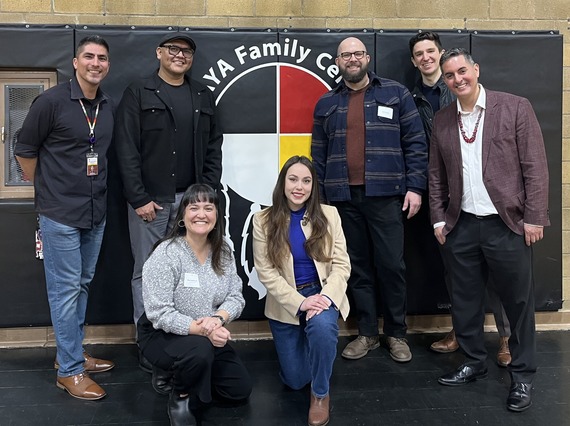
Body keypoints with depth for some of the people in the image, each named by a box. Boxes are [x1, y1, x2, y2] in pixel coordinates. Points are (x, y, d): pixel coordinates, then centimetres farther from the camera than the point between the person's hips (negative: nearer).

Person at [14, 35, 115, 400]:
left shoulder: (110, 107, 5)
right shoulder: (52, 101, -11)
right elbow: (25, 150, -3)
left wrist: (95, 191, 12)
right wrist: (46, 189, 6)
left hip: (96, 212, 6)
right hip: (61, 213, -6)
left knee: (83, 284, 16)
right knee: (66, 289, 0)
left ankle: (74, 353, 31)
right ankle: (70, 370, 11)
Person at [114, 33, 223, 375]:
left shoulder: (203, 96, 14)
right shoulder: (139, 94, 2)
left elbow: (214, 147, 11)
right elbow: (127, 150, -5)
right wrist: (139, 198, -11)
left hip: (192, 199, 3)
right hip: (150, 200, -3)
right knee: (147, 274, 3)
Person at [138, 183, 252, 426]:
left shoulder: (223, 252, -4)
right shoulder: (166, 254, -23)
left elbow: (235, 297, -7)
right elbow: (160, 313, -25)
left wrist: (217, 319, -28)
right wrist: (201, 329, -36)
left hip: (210, 336, 6)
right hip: (163, 334, -6)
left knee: (240, 389, 6)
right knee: (200, 350, -37)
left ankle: (183, 374, 26)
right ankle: (180, 397, -6)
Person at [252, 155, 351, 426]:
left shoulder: (328, 215, -3)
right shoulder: (263, 221, -6)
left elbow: (341, 265, -5)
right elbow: (266, 273, -10)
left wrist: (325, 296, -23)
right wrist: (299, 302, -21)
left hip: (322, 294, 0)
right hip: (285, 302, 0)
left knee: (321, 326, -36)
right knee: (295, 380, 5)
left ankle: (321, 394, -9)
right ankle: (302, 346, 42)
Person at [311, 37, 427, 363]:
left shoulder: (395, 94, 5)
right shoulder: (327, 104, 12)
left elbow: (416, 143, 2)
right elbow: (319, 154, 13)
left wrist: (415, 187, -6)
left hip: (385, 195, -2)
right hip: (343, 198, 3)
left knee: (392, 265, 1)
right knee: (358, 268, 9)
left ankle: (397, 334, 17)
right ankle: (367, 333, 21)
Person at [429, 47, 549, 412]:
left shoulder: (515, 108, -3)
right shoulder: (442, 120, 8)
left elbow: (535, 167, -5)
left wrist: (534, 217, -9)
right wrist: (439, 218, 6)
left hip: (507, 224, -3)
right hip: (461, 226, 4)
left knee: (518, 302, 6)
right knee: (466, 300, 12)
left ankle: (523, 374, 23)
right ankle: (474, 363, 30)